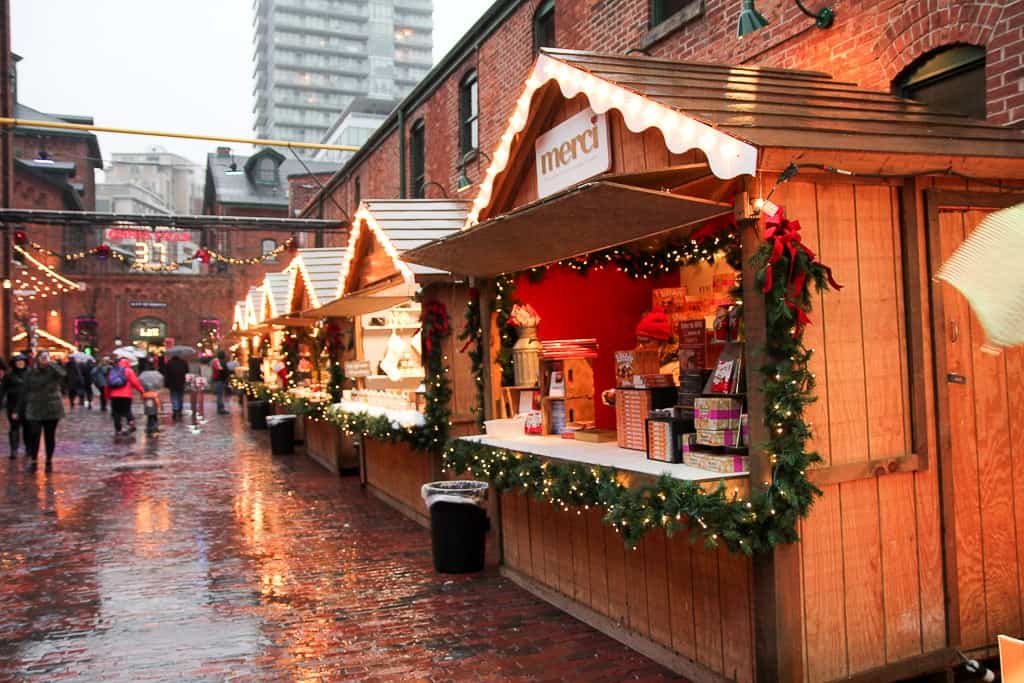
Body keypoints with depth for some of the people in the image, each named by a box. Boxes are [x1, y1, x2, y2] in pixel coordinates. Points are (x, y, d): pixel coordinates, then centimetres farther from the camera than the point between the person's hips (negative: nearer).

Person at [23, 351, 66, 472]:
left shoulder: (53, 370, -1)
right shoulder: (30, 373, 4)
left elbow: (62, 373, -26)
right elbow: (26, 391, 7)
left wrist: (49, 363, -27)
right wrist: (26, 407, 5)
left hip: (52, 409, -1)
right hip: (35, 410, 1)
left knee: (50, 436, 6)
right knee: (34, 436, -5)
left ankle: (49, 461, 17)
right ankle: (33, 461, 8)